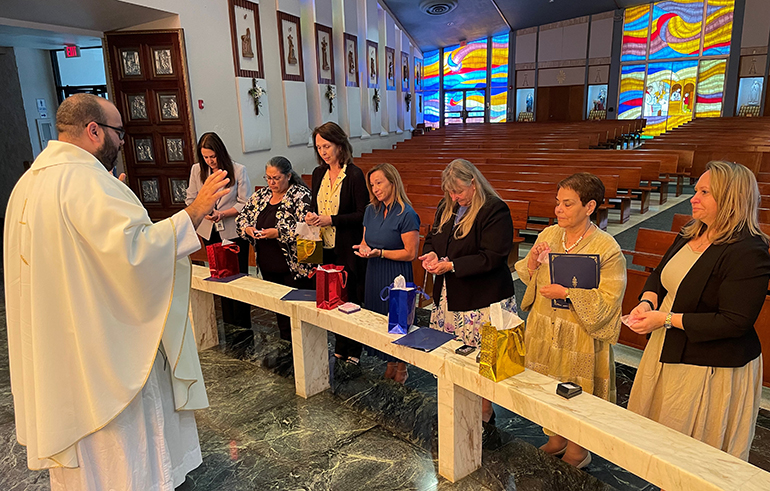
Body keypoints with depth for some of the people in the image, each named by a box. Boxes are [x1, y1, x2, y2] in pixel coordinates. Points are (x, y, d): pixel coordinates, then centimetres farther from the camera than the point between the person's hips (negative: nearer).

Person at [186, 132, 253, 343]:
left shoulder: (238, 170, -8)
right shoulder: (197, 170, 3)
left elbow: (245, 203, -7)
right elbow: (190, 200, 10)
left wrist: (222, 214, -19)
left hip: (234, 232, -4)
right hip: (210, 233, 4)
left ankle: (244, 327, 9)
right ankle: (229, 325, 22)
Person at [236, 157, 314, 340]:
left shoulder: (300, 196, -11)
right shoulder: (261, 195, 10)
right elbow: (242, 217, 15)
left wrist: (278, 233, -26)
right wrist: (248, 228, -6)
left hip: (295, 266, -6)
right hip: (268, 266, 7)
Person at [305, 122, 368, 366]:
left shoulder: (354, 174, -11)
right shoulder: (318, 173, 10)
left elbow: (363, 214, -13)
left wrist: (331, 220, -18)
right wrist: (311, 216, -1)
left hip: (348, 249, -6)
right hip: (326, 248, 6)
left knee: (351, 300, 3)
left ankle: (353, 352, 19)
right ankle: (340, 348, 28)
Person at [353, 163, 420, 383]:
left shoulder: (406, 214, -14)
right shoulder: (371, 210, 8)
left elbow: (411, 253, -15)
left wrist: (380, 253, -20)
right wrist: (364, 248, -6)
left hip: (397, 276, -7)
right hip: (374, 274, 7)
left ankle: (401, 367, 22)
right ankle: (390, 364, 29)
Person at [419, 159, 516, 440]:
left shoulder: (495, 210, -13)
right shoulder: (446, 207, 11)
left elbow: (492, 257, -19)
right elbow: (433, 237, 23)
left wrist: (452, 265, -21)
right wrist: (431, 253, -1)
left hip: (482, 301, -7)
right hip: (449, 298, 7)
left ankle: (485, 418, 19)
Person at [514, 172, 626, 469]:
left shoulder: (607, 249, -15)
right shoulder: (548, 235, 1)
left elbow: (607, 301, -16)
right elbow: (530, 282, 11)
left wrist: (568, 292, -23)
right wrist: (532, 262, -10)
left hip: (580, 340, -5)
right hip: (544, 331, 5)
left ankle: (577, 451, 35)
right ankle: (556, 440, 42)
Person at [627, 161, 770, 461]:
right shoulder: (689, 235, 3)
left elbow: (734, 322, -25)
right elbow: (660, 275, 14)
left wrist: (666, 319, -24)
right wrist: (647, 302, -7)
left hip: (711, 369, -8)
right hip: (668, 353, 8)